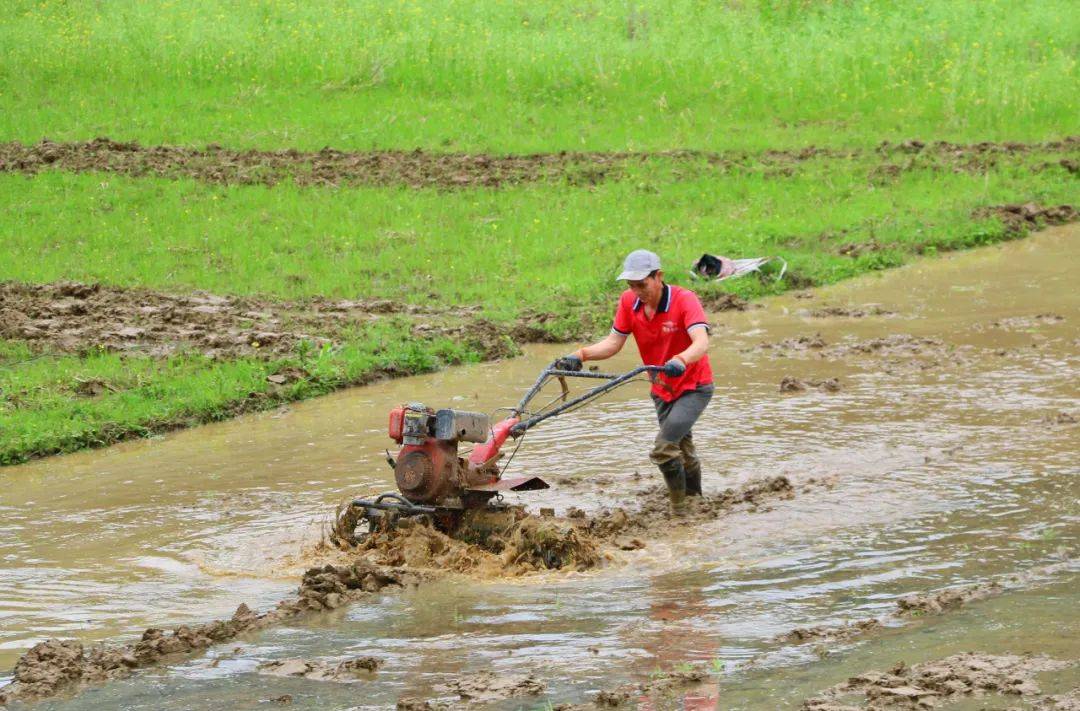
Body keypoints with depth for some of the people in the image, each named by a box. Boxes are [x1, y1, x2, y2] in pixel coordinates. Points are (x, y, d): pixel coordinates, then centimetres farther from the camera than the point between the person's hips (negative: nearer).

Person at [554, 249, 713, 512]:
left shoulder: (684, 300, -24)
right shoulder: (629, 302, -7)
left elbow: (701, 343, -38)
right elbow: (613, 343, -4)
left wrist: (681, 361, -59)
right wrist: (580, 355, -21)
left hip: (694, 387, -7)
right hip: (663, 391, 7)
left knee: (663, 449, -21)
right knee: (682, 453, 20)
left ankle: (681, 510, -7)